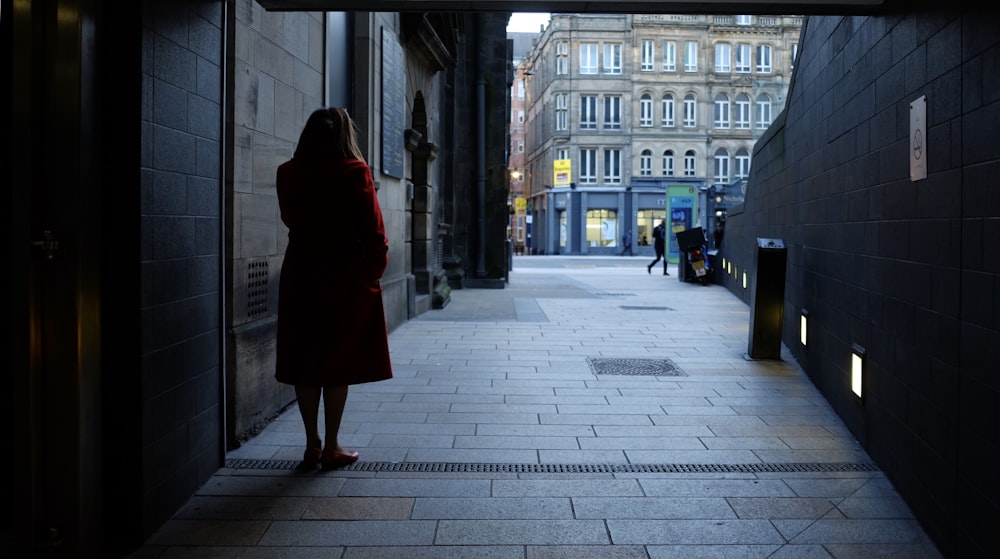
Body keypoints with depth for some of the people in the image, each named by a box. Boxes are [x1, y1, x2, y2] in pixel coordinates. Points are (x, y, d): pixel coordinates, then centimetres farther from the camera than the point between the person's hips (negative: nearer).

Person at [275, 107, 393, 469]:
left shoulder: (288, 173, 3)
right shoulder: (354, 173, -8)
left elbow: (290, 220, 12)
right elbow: (373, 229, -8)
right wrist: (374, 269, 3)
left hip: (301, 274, 4)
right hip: (345, 275, -3)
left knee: (305, 359, 9)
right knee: (339, 362, 3)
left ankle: (312, 444, 14)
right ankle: (331, 448, 8)